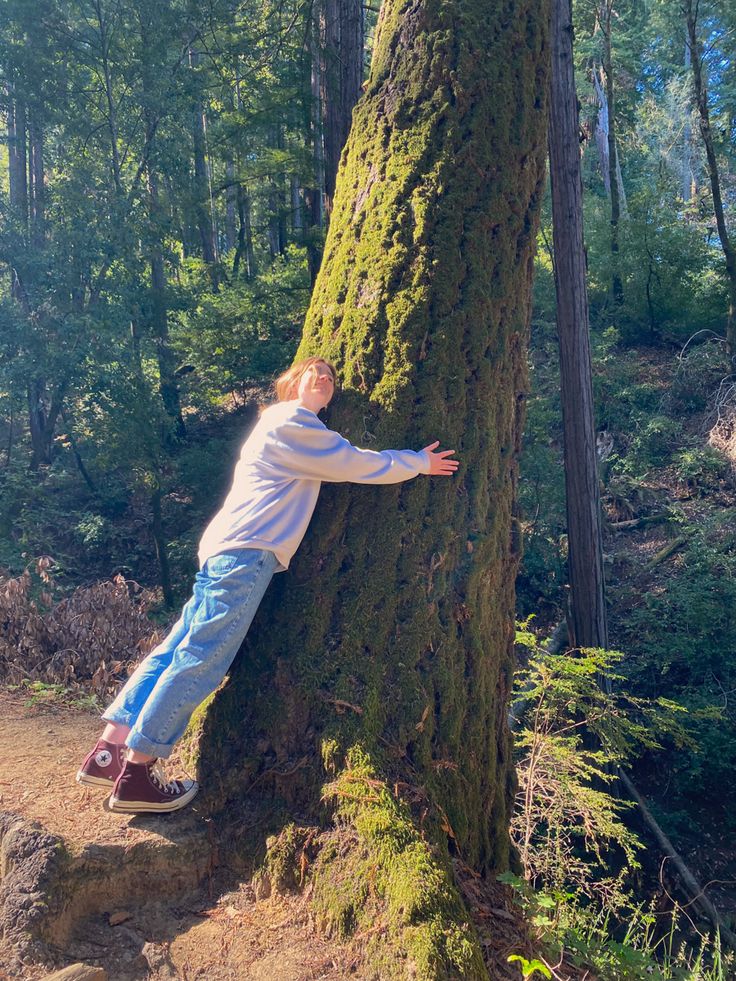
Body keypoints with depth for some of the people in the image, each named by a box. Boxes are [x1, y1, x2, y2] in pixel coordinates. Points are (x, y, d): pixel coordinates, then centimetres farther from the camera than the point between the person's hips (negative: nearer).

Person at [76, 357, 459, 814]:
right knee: (200, 659, -8)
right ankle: (136, 774, -3)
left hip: (224, 550, 10)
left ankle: (110, 750, 10)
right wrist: (418, 463, 8)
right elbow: (356, 463, -3)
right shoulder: (292, 423, -4)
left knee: (179, 647, 8)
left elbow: (343, 462, 34)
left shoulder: (281, 424, 28)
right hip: (247, 553, -10)